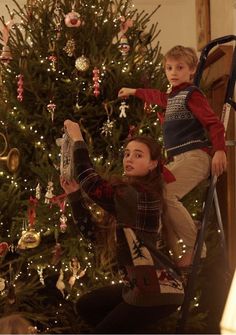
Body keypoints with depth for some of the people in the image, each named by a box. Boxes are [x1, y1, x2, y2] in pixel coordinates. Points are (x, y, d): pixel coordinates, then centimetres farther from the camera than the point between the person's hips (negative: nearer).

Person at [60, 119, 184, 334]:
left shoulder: (139, 195, -18)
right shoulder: (132, 195, 12)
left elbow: (91, 182, -26)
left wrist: (77, 139, -16)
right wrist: (74, 194, 4)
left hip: (158, 291, -10)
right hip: (142, 286, 10)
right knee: (86, 306, 19)